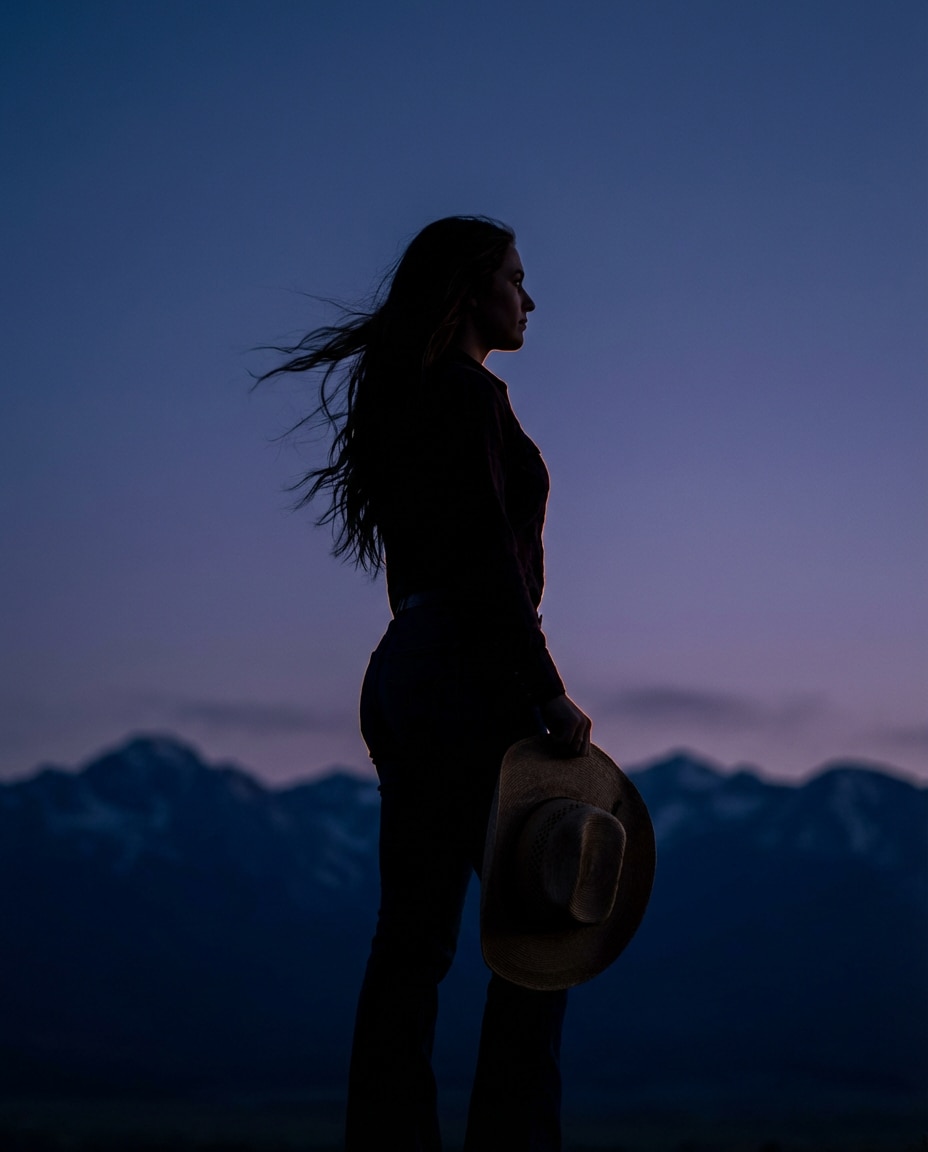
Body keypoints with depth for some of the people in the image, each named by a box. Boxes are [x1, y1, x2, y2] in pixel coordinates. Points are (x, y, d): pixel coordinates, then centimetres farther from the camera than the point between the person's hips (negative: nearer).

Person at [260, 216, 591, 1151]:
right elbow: (487, 557, -17)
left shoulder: (406, 400, 20)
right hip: (473, 672, -9)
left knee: (412, 941, 7)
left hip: (404, 669, 9)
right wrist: (552, 697, -17)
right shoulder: (469, 392, -8)